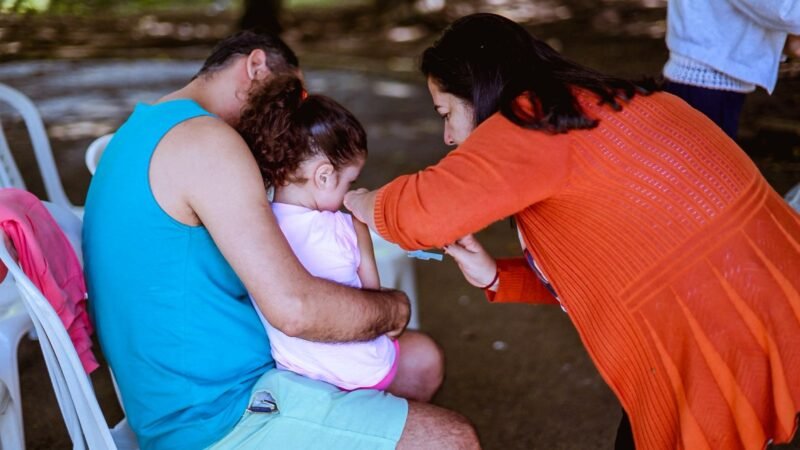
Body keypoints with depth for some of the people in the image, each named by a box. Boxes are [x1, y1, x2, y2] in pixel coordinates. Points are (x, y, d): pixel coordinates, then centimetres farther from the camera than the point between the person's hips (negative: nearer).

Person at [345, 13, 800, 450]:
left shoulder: (532, 120, -13)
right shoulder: (599, 103, 15)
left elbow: (426, 212, -24)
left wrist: (366, 203, -2)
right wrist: (497, 276, 9)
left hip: (734, 338, -9)